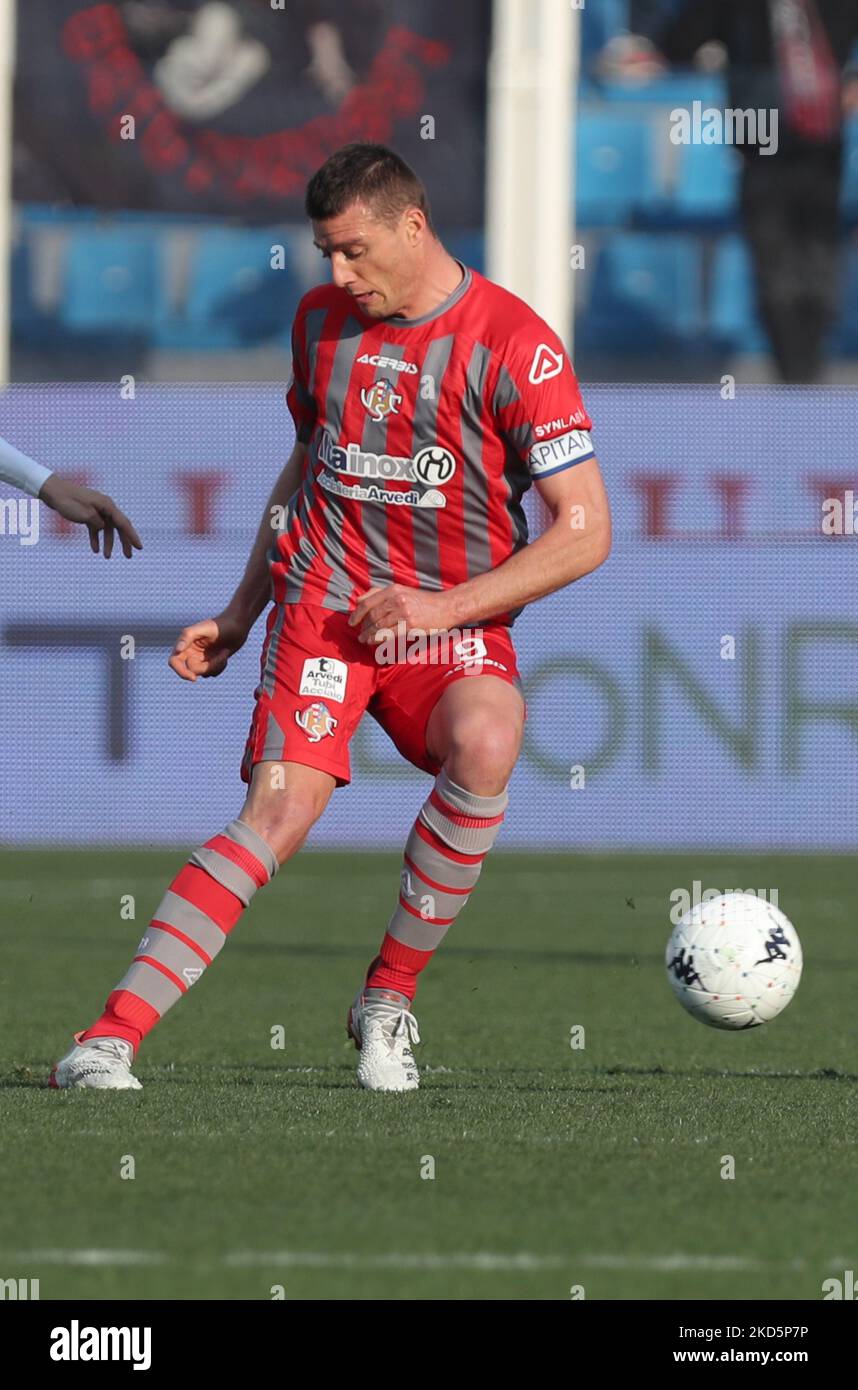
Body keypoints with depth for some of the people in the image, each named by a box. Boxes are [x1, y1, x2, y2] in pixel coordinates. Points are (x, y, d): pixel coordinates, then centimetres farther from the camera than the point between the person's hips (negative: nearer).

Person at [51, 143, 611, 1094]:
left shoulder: (514, 343, -9)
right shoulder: (321, 320, 8)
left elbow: (585, 531, -10)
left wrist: (445, 606, -15)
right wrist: (240, 613, 20)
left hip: (457, 620, -2)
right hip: (323, 604, 2)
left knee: (485, 743, -34)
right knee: (278, 814, -20)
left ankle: (388, 999, -16)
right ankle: (112, 1036, -25)